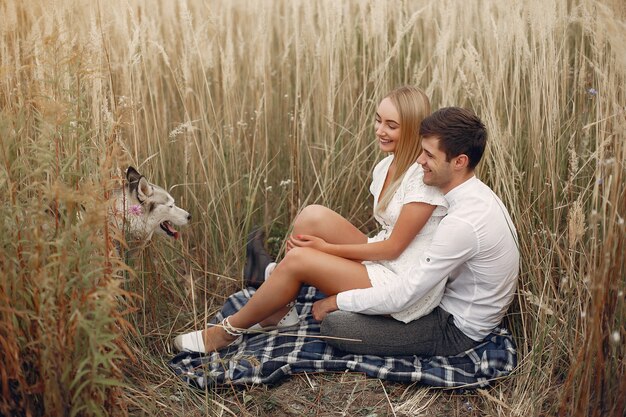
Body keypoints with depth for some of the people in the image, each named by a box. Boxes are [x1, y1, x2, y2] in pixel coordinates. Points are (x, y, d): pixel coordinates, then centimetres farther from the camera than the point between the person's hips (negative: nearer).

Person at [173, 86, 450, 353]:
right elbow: (386, 235, 9)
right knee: (313, 216, -11)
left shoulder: (424, 175, -18)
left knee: (298, 260, -19)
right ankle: (279, 311, 1)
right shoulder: (385, 167, 7)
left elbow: (393, 248, -16)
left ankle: (230, 330, 2)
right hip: (383, 261, 8)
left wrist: (327, 248, -12)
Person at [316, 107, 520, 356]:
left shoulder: (463, 223, -33)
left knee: (333, 325, -14)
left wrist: (337, 301, -15)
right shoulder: (475, 194, -2)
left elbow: (401, 297, -27)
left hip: (456, 328, -9)